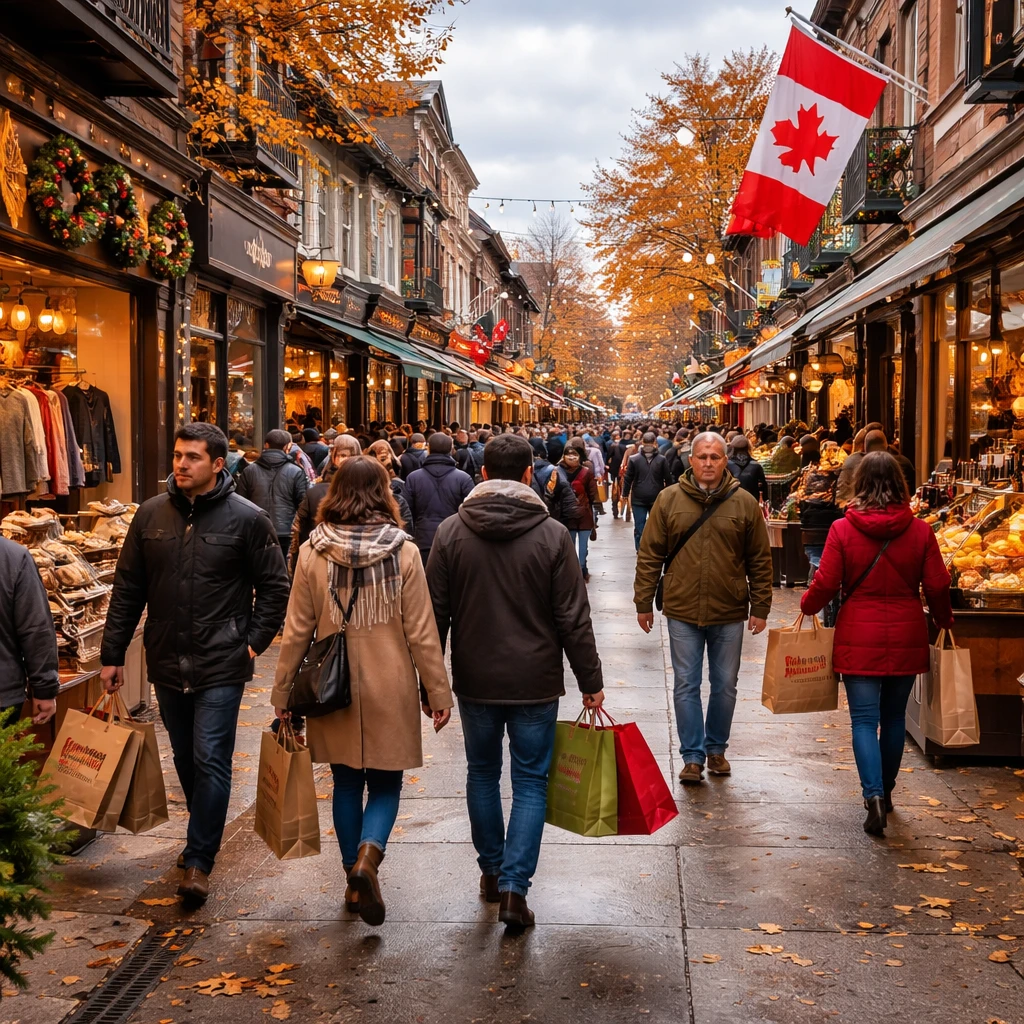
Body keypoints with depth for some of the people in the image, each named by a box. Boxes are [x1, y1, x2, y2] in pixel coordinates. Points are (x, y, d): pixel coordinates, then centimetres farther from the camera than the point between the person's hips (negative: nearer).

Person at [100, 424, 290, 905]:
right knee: (185, 759, 16)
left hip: (221, 666, -4)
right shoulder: (152, 514, 3)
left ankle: (199, 860, 3)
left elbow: (274, 587, 1)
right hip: (167, 663, 4)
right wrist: (112, 654, 6)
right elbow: (128, 589, 8)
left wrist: (255, 642, -6)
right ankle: (205, 834, 34)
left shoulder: (247, 518, -7)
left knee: (210, 759, -5)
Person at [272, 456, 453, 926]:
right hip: (390, 690, -1)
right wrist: (438, 693, 2)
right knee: (386, 784, 10)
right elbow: (422, 632, -6)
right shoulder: (403, 552, -9)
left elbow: (297, 631, -1)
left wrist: (282, 693, 9)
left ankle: (355, 877, 21)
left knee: (346, 784, 16)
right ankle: (368, 854, -15)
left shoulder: (312, 553, -6)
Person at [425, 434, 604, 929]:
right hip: (535, 683, -2)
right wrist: (591, 682, 2)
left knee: (482, 773, 19)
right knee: (530, 781, 7)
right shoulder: (551, 535, -9)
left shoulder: (451, 532, -4)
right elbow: (573, 619, -7)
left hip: (474, 681, 2)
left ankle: (492, 870, 31)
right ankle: (513, 886, -2)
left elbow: (435, 613, 0)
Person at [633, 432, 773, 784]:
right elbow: (649, 555, 2)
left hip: (730, 613, 1)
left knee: (725, 686, 11)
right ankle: (693, 756, 14)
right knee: (686, 686, 4)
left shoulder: (744, 503, -1)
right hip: (682, 611, 0)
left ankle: (716, 749, 28)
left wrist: (760, 607, 1)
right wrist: (644, 602, 1)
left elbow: (760, 560, 3)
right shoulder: (669, 500, -1)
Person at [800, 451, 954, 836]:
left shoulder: (843, 530, -10)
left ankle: (874, 794, -14)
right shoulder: (920, 530, -5)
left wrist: (807, 606, 12)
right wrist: (944, 620, 17)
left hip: (859, 638, -2)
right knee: (894, 717, 17)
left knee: (865, 720, 2)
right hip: (907, 638, 2)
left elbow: (825, 584, -8)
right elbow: (937, 587, -2)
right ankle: (886, 790, 30)